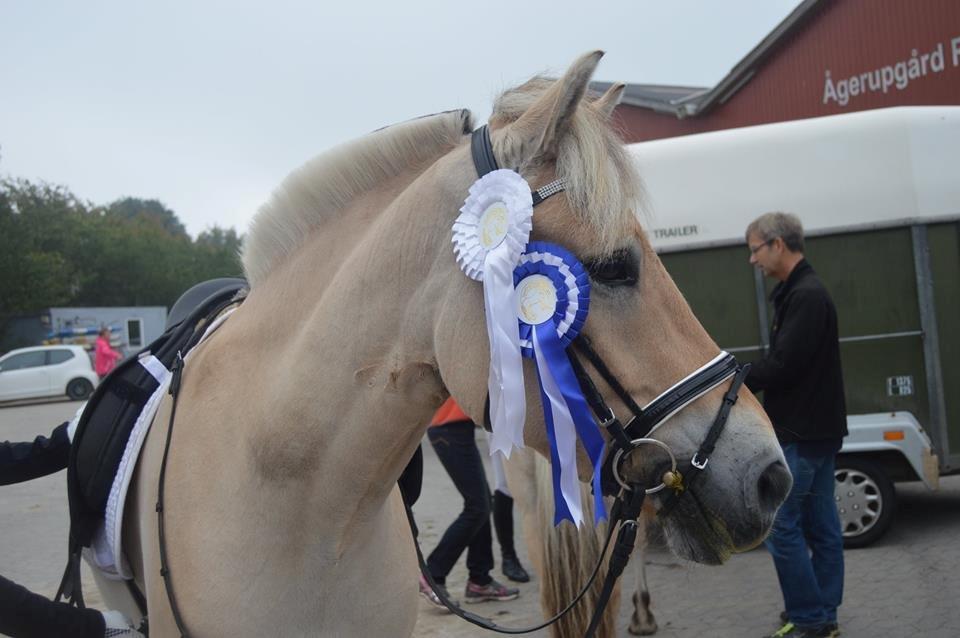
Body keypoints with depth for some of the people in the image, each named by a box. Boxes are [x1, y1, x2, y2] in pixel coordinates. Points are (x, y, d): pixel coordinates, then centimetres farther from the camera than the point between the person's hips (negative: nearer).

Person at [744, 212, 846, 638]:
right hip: (814, 428, 10)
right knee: (820, 526, 12)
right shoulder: (799, 292, 14)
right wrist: (733, 382, 8)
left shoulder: (806, 296, -17)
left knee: (781, 526, -5)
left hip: (803, 434, -10)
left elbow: (781, 366, -22)